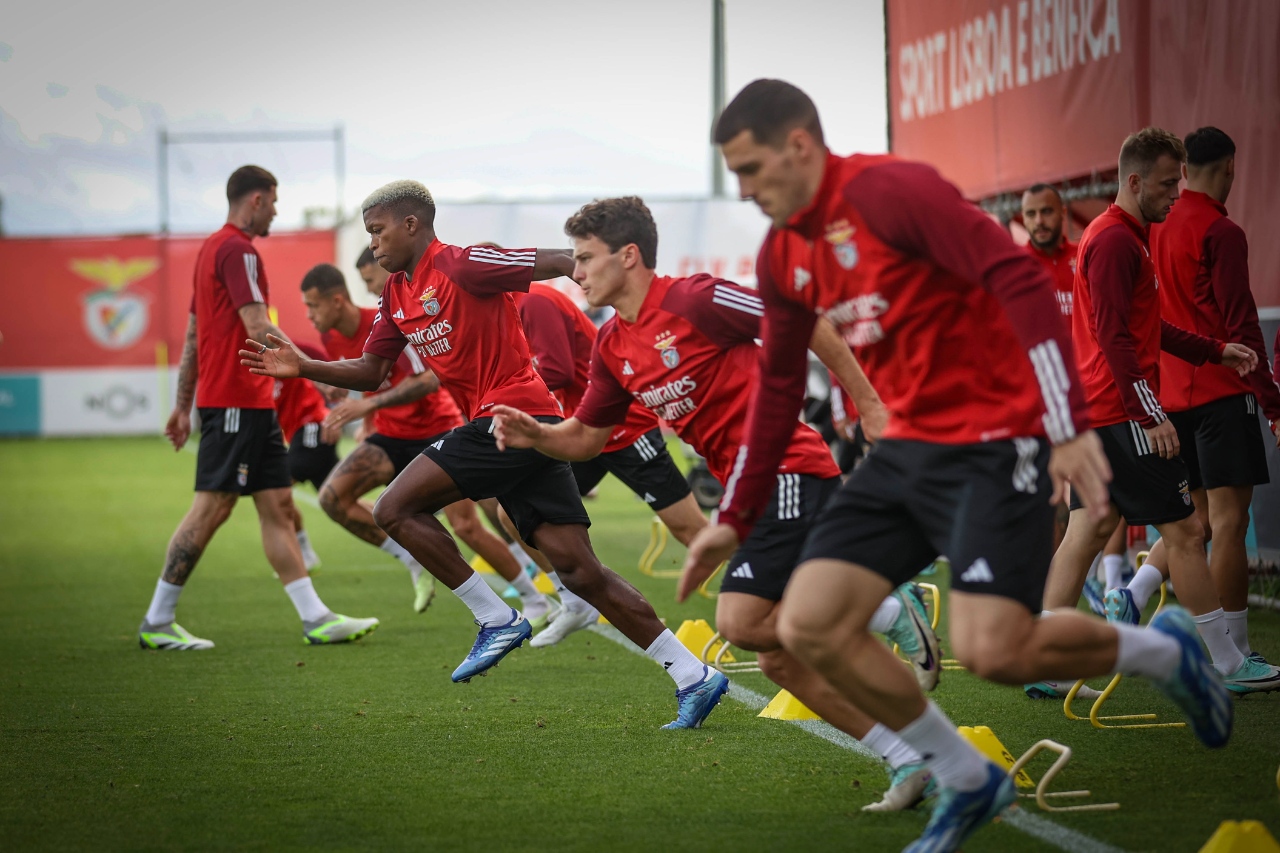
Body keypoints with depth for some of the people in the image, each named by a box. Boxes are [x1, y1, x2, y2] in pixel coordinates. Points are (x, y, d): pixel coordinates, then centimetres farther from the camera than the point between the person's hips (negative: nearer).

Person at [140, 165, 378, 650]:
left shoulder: (212, 248, 18)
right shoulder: (238, 250, -12)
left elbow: (192, 337, 21)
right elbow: (258, 329, -20)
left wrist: (183, 407, 23)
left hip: (253, 405, 10)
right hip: (236, 403, -10)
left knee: (279, 508, 7)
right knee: (211, 509, -6)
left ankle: (315, 618, 6)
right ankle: (157, 622, -1)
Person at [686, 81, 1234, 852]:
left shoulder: (887, 190, -17)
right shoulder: (783, 259, 9)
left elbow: (1022, 281, -23)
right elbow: (779, 387, 22)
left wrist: (1070, 425, -29)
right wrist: (735, 519, 22)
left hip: (995, 441, -8)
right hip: (910, 446, 8)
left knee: (992, 651, -18)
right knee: (809, 627, -5)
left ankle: (1161, 650, 12)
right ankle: (968, 782, 11)